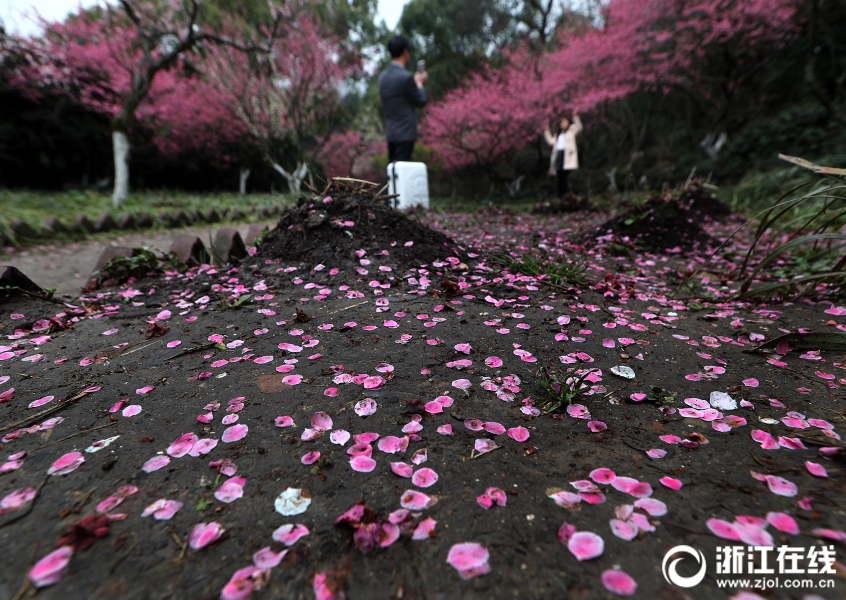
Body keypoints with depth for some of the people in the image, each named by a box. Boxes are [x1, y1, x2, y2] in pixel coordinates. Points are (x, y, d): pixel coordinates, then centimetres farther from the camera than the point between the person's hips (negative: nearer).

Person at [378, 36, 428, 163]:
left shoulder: (383, 76, 10)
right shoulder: (406, 77, -14)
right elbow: (421, 101, -6)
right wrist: (419, 84, 13)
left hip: (390, 133, 8)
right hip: (405, 133, -8)